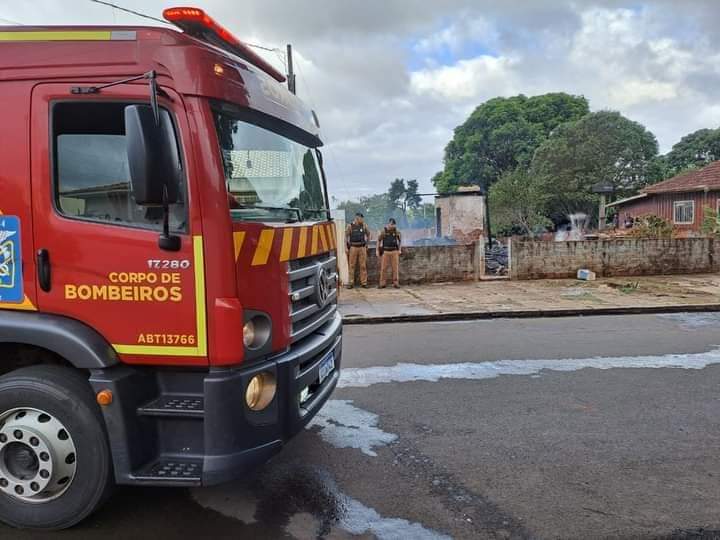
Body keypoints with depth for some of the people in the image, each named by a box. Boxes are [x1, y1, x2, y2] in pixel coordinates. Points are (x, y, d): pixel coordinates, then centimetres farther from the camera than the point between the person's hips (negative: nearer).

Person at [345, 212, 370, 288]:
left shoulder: (364, 225, 6)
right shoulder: (350, 226, -1)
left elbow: (368, 234, 19)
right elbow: (346, 237, 0)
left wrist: (367, 244, 13)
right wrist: (346, 247, -6)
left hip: (362, 247, 2)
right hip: (353, 247, -2)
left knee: (363, 266, 2)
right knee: (352, 266, 0)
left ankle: (364, 282, 7)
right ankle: (351, 283, 5)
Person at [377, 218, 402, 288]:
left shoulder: (396, 231, 2)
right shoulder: (384, 231, -3)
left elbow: (400, 241, 14)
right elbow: (379, 240, 6)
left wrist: (400, 250, 3)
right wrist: (377, 251, 1)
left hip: (394, 252, 1)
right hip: (385, 252, -1)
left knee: (395, 268, -2)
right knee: (383, 268, -3)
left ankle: (396, 283, 4)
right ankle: (382, 284, 4)